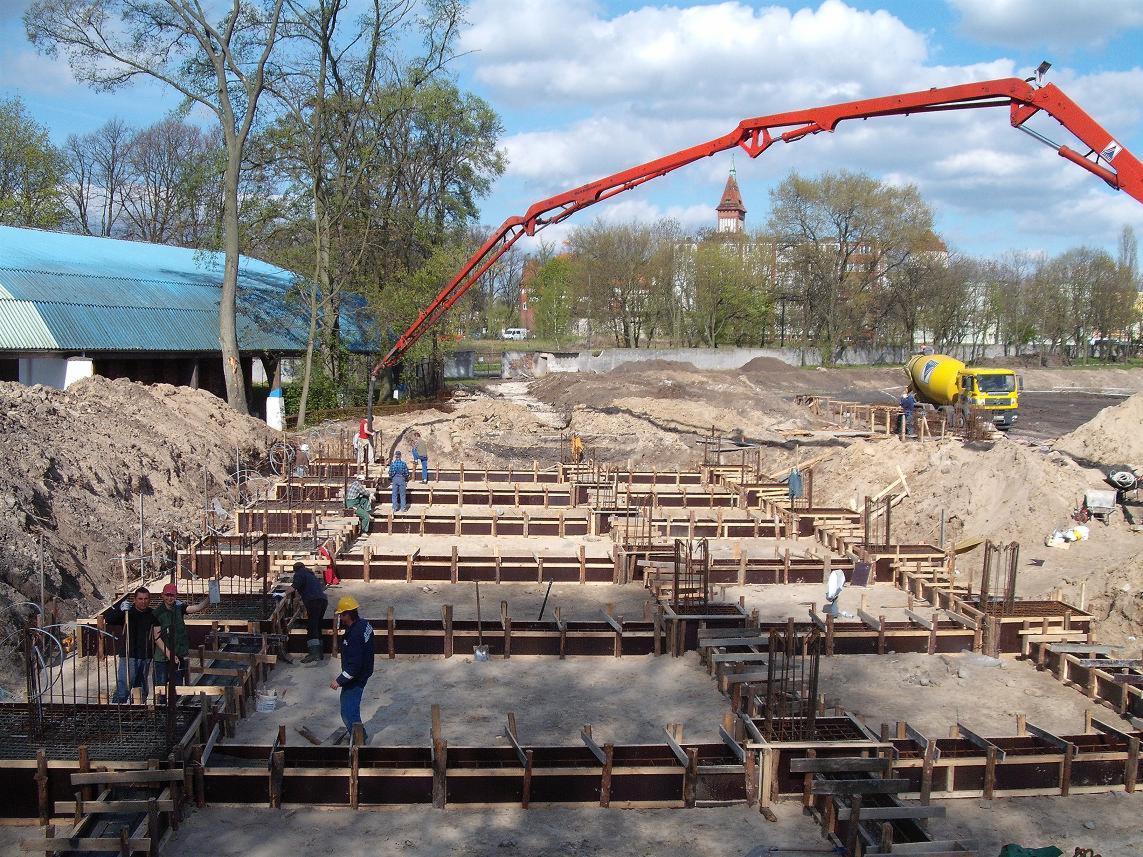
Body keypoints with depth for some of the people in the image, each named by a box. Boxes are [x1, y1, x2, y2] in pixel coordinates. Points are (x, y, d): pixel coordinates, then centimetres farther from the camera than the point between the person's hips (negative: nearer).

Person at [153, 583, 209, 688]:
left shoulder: (179, 607, 2)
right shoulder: (158, 613, -10)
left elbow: (197, 607, -12)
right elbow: (156, 637, -11)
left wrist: (209, 598, -29)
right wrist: (169, 654, -17)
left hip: (179, 655, 4)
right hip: (162, 657, -4)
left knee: (178, 686, 10)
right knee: (161, 686, 0)